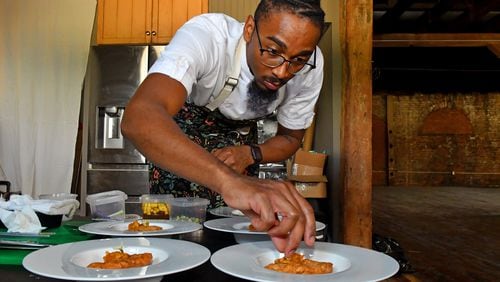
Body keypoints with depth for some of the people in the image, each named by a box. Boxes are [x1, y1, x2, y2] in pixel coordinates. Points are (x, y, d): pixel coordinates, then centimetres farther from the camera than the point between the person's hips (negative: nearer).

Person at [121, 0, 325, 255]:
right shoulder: (205, 36, -40)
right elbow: (137, 119, -57)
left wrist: (250, 154, -30)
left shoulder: (309, 66, -25)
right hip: (180, 133, -2)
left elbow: (291, 137, -8)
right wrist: (229, 181, -73)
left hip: (240, 134, 3)